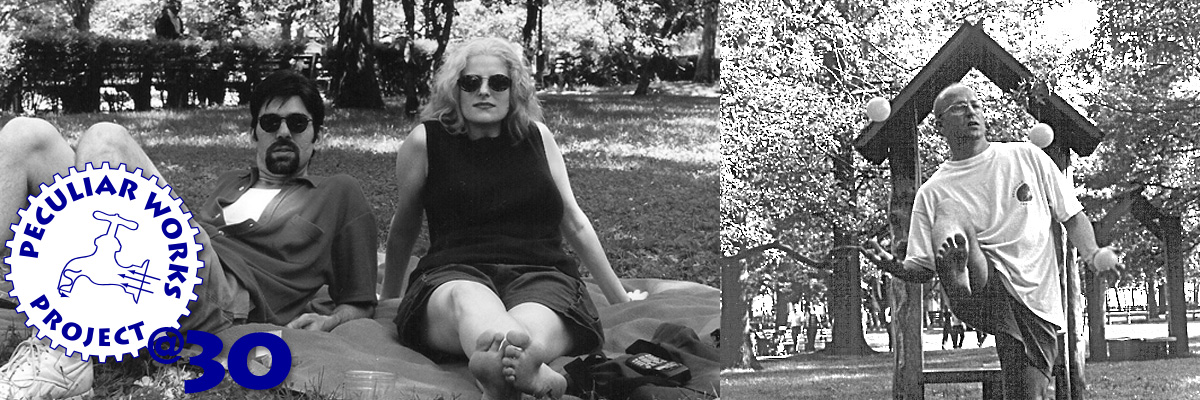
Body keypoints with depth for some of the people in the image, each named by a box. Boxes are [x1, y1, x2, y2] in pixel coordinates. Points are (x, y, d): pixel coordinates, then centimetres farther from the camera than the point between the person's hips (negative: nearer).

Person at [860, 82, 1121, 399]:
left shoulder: (1026, 156, 14)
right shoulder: (932, 192, 11)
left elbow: (1073, 216, 17)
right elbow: (922, 268, 8)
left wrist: (1091, 254, -3)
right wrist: (894, 267, -15)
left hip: (1037, 300, 2)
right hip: (985, 289, -2)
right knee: (951, 211, -28)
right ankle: (959, 280, -58)